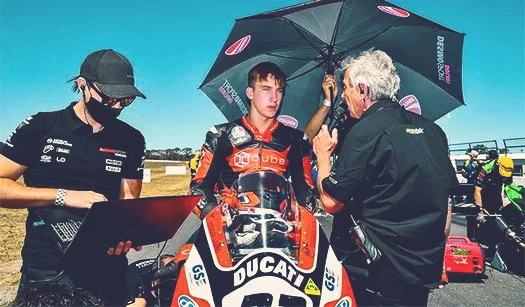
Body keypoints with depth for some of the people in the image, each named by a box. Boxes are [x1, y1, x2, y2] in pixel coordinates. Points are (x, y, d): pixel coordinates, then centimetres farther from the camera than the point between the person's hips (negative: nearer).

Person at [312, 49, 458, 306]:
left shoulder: (366, 132, -19)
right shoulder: (431, 129, 5)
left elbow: (331, 202, -17)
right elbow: (447, 197, 11)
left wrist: (323, 154, -1)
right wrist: (435, 255, 22)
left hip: (381, 275, -7)